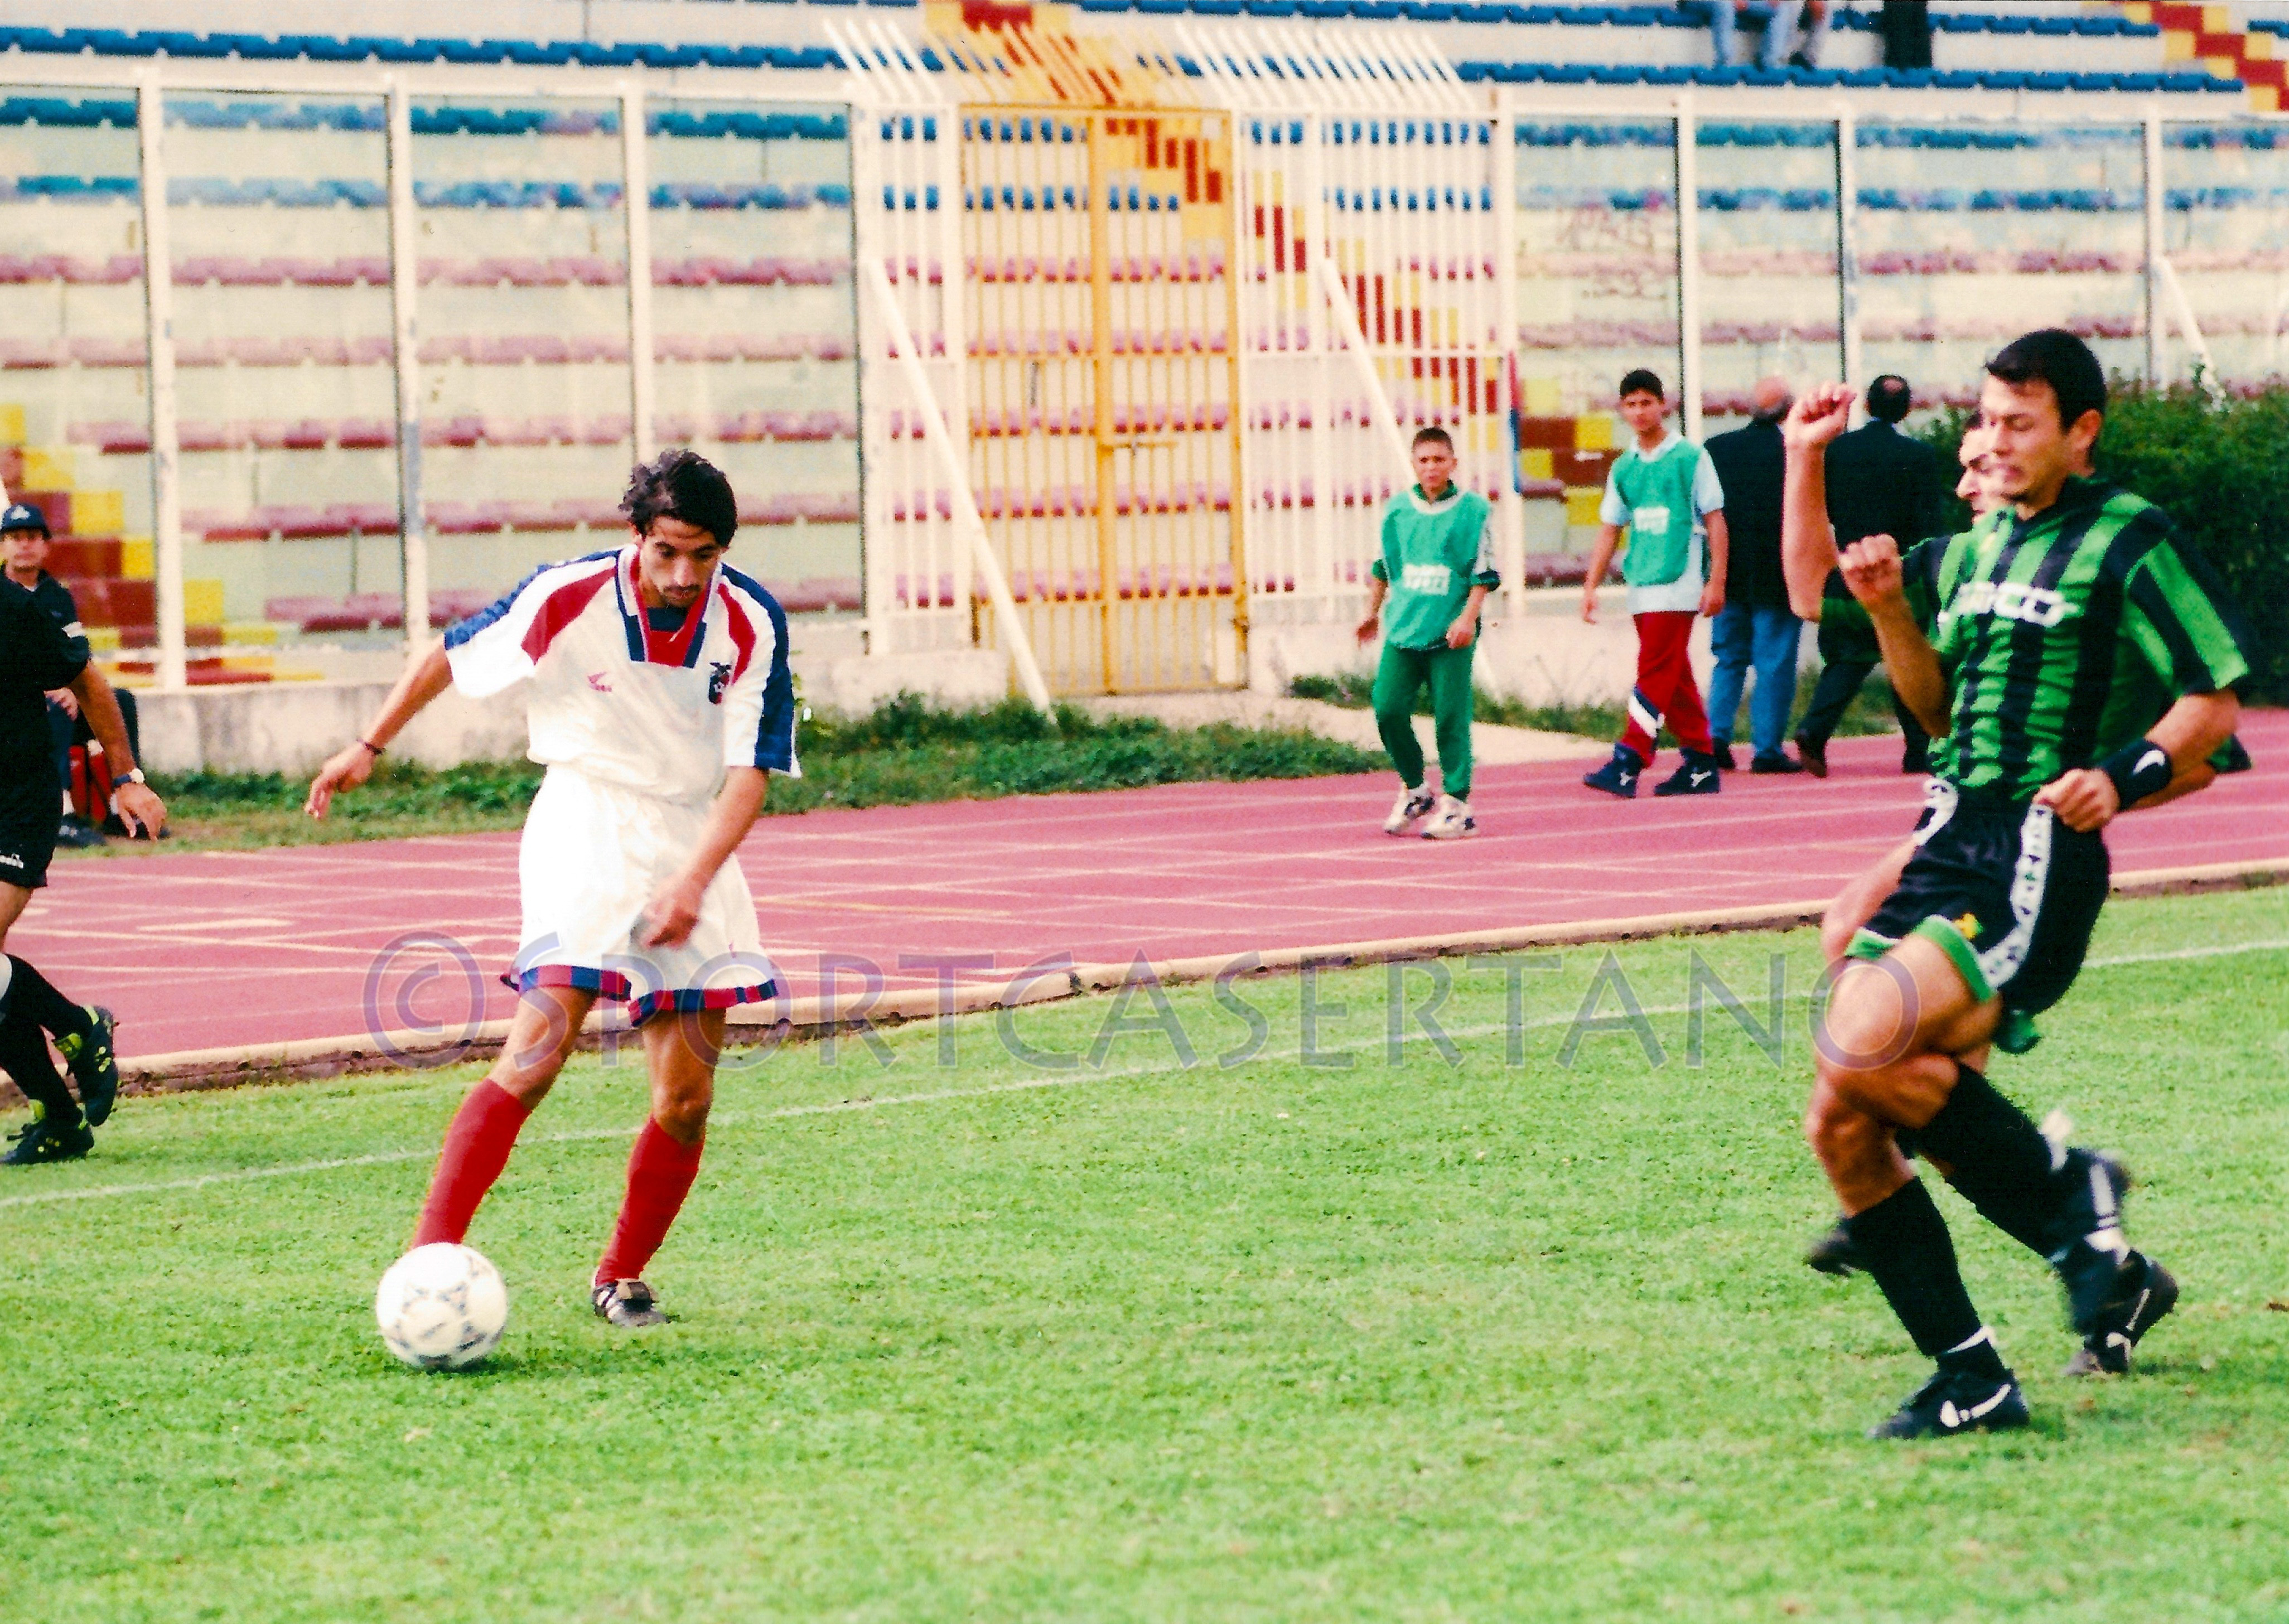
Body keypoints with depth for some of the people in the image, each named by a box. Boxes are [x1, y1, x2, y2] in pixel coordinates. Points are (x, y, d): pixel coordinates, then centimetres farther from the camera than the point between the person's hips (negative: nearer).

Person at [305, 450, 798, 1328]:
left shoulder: (752, 623, -10)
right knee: (541, 1044, -22)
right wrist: (369, 747, 9)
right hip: (585, 824, -3)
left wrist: (693, 881, -23)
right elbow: (451, 656, 2)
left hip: (694, 841, 3)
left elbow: (749, 771, -9)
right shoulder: (571, 596, -15)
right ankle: (429, 1255, -25)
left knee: (687, 1100, 1)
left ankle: (620, 1281, 20)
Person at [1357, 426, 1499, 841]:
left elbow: (1484, 573, -2)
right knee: (1388, 710, -3)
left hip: (1450, 635, -4)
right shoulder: (1397, 510, 11)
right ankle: (1414, 790, 16)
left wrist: (1468, 617, -12)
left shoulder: (1473, 510, 0)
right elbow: (1383, 566, 22)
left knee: (1451, 719, -5)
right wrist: (1373, 612, 23)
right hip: (1403, 629, 4)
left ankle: (1456, 803, 3)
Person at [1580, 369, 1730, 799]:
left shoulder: (1689, 458, -3)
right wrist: (1591, 587, 11)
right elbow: (1610, 530, 17)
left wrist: (1717, 581, -8)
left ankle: (1627, 764, -16)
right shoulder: (1624, 468, 13)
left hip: (1678, 585, -6)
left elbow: (1715, 521, -2)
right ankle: (1701, 764, 14)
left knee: (1655, 674, -11)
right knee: (1677, 679, 9)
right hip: (1642, 587, 6)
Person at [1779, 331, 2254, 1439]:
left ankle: (2066, 1192, -5)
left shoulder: (2128, 543, -2)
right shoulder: (1977, 546, 19)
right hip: (1948, 841, 8)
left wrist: (2125, 777, -19)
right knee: (1842, 1129, -2)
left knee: (1862, 1052, -27)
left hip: (2036, 858, -8)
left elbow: (2214, 699, -3)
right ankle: (1970, 1381, 5)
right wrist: (1889, 610, 10)